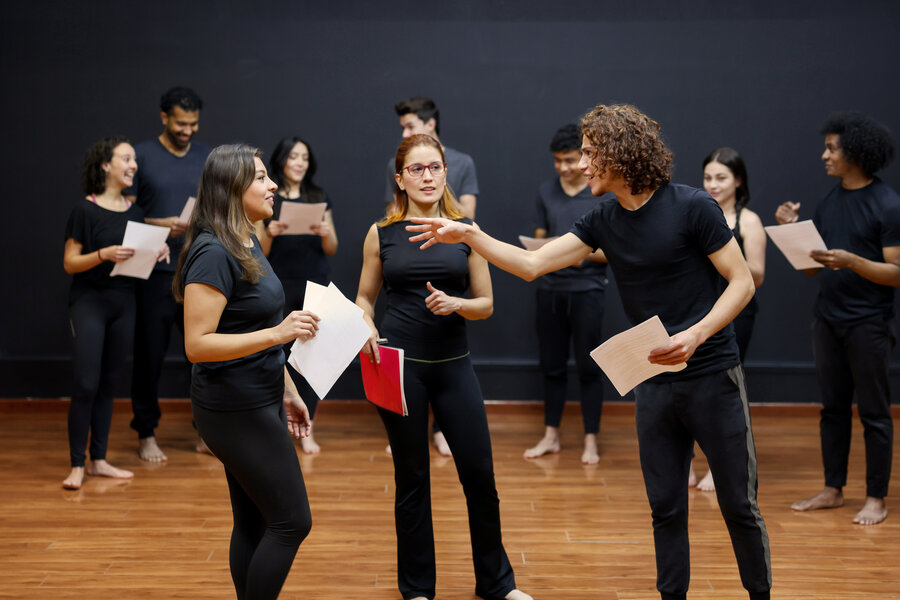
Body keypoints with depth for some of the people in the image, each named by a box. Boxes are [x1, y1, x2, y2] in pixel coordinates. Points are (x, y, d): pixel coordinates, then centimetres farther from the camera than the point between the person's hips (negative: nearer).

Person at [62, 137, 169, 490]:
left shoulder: (134, 212, 9)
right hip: (90, 301, -5)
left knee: (108, 384, 9)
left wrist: (157, 253, -4)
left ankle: (98, 460, 16)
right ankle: (77, 465, -3)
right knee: (87, 384, -10)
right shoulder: (86, 210, -7)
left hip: (123, 302, 5)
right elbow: (70, 263, -8)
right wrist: (104, 255, -23)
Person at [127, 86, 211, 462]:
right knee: (150, 353, 3)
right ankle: (146, 434, 14)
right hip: (155, 272, -3)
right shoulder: (142, 156, 0)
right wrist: (159, 225, -18)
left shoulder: (208, 159, 10)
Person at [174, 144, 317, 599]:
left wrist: (287, 392, 21)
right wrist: (277, 333, -30)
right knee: (292, 521, -5)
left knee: (255, 523, 13)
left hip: (258, 404, 9)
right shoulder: (213, 253, -19)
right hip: (235, 411, -9)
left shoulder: (248, 245, 11)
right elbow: (197, 344, -24)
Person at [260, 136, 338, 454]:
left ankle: (306, 430, 1)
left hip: (315, 285, 1)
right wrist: (269, 234, -17)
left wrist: (326, 233, -11)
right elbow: (259, 252, 3)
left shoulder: (319, 198, 10)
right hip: (278, 285, -1)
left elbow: (332, 250, 10)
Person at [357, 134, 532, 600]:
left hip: (453, 364, 1)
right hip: (400, 364, -1)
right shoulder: (381, 234, 2)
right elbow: (365, 297, 11)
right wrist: (367, 329, -10)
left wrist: (454, 304, -15)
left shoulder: (465, 230, 3)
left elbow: (485, 304, 5)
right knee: (411, 477, 7)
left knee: (479, 473, 2)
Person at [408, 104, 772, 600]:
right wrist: (468, 235, -6)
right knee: (666, 508, 10)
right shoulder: (603, 221, 4)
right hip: (654, 384, 5)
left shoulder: (691, 207, -12)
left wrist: (694, 335, -22)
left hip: (712, 376, -5)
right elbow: (531, 265, 4)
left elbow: (741, 282, -9)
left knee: (738, 506, 4)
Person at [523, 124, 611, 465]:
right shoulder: (546, 192, 8)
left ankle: (591, 441, 9)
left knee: (588, 368, 1)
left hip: (586, 288, -4)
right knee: (552, 366, 10)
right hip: (550, 288, 4)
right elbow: (539, 239, 13)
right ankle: (551, 436, 20)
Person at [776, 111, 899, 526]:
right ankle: (833, 490, 22)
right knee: (833, 407, 12)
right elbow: (810, 266, 12)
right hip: (828, 319, 6)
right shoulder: (829, 202, 10)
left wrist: (850, 261, -27)